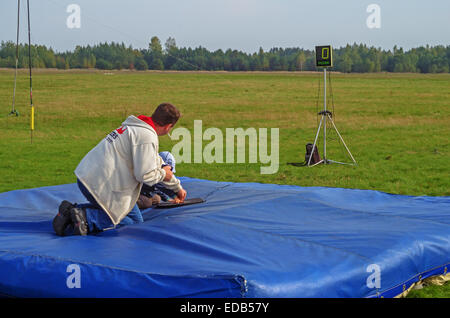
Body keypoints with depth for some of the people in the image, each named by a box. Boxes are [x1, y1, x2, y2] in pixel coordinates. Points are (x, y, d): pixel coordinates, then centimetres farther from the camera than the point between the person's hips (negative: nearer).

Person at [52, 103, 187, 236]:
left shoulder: (135, 126, 19)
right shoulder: (147, 136, -14)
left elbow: (154, 162, 31)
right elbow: (144, 175, -18)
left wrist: (177, 187, 40)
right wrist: (163, 174, 6)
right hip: (102, 184, -9)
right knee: (135, 221, 5)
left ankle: (72, 210, 6)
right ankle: (85, 217, -13)